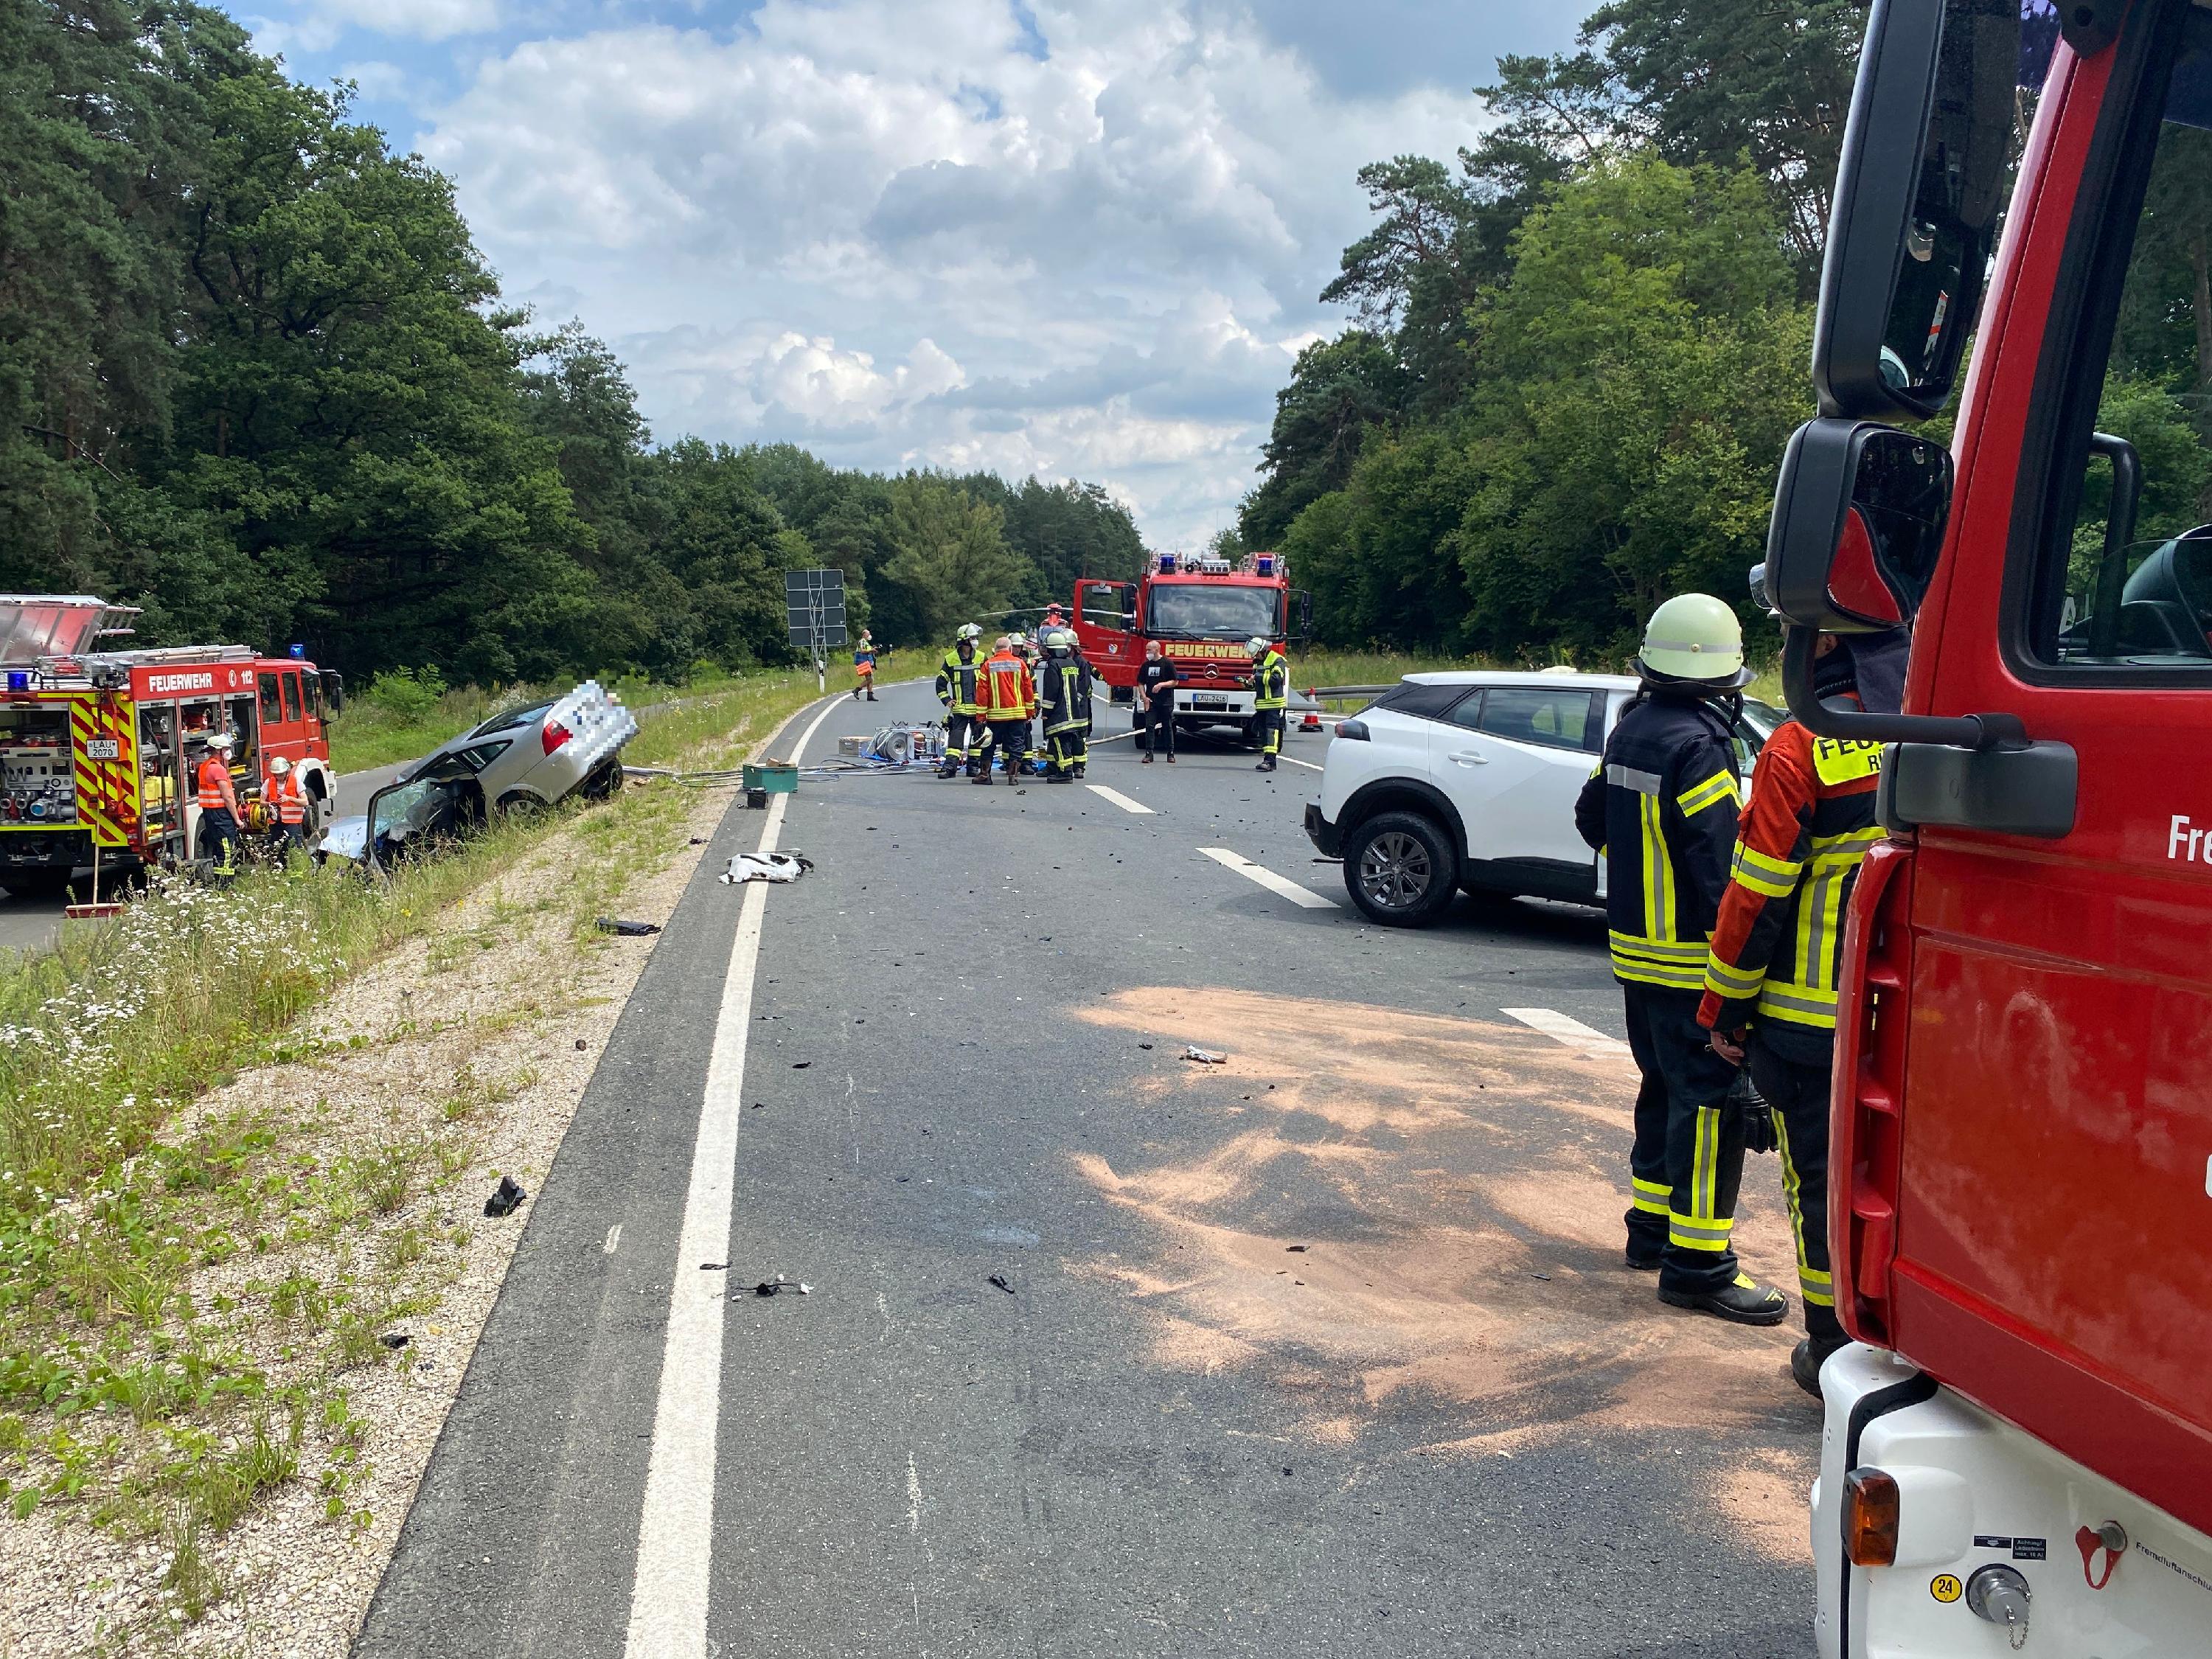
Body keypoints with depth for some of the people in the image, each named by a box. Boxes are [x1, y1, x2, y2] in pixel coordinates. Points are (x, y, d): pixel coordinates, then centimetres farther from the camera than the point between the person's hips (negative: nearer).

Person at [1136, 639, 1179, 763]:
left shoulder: (1168, 663, -3)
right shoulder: (1146, 665, 10)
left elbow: (1174, 682, -3)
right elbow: (1141, 683, 14)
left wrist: (1161, 684, -18)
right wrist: (1144, 697, -1)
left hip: (1166, 702, -3)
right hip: (1150, 702, 3)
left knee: (1168, 728, 4)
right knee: (1149, 727, -5)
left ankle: (1171, 754, 12)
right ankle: (1149, 753, -6)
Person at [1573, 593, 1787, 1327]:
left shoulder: (1630, 730, 8)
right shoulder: (1697, 746, -20)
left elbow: (1593, 817, 22)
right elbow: (1724, 865, -22)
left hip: (1634, 943, 9)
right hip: (1690, 959, -9)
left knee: (1667, 1086, 20)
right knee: (1710, 1101, -4)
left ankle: (1652, 1224, 30)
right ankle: (1697, 1262, -1)